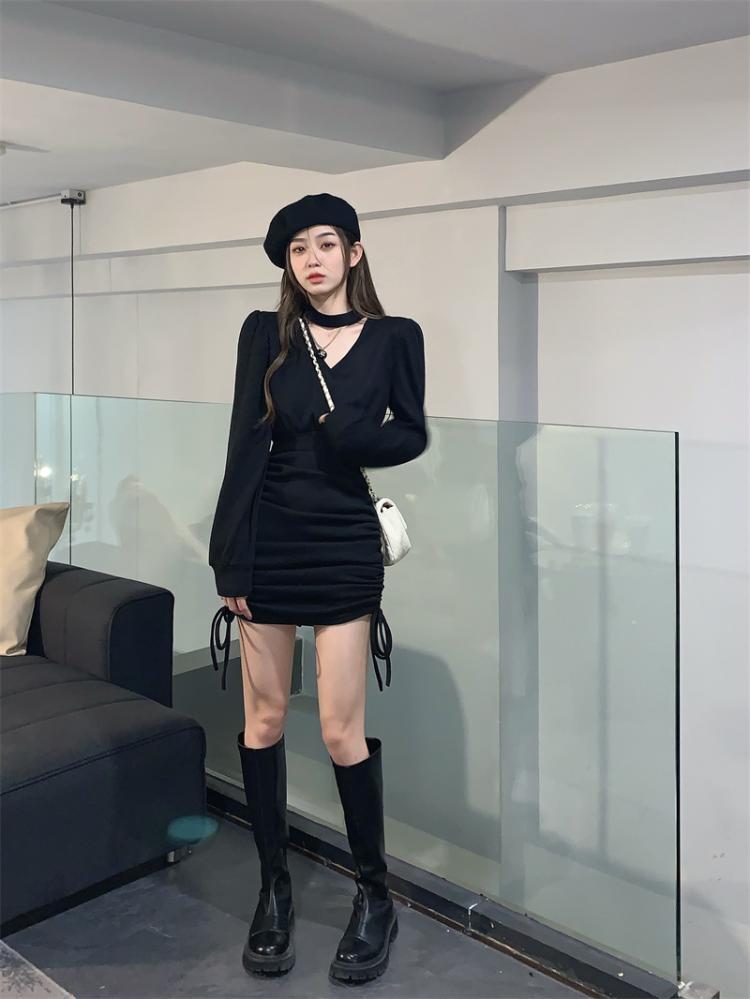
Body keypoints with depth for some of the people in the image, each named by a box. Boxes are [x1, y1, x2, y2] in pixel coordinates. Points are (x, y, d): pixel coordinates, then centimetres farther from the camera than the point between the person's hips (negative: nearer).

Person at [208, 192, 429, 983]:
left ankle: (375, 894, 19)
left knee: (342, 729, -2)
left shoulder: (395, 337, 1)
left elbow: (412, 435, 8)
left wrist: (352, 435, -14)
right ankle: (274, 887, 24)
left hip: (346, 541, -1)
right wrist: (231, 560, -8)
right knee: (264, 717, 7)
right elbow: (245, 447, -3)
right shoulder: (265, 333, 2)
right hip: (269, 537, 2)